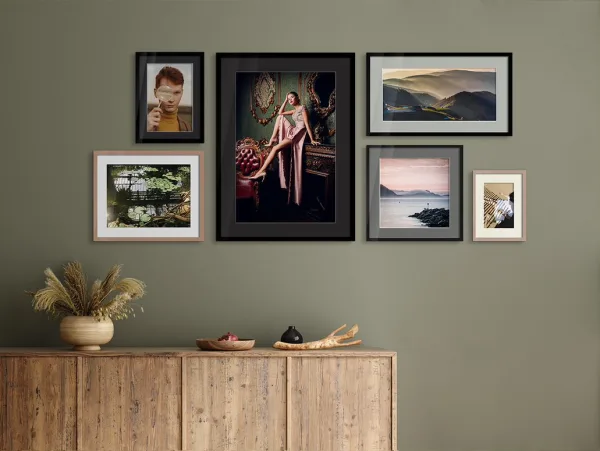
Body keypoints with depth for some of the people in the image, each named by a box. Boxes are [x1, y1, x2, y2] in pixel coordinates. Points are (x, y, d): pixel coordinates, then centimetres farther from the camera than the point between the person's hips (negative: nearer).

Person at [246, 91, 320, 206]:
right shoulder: (294, 110, 22)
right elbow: (280, 113, 28)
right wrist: (286, 100, 20)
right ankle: (273, 139, 0)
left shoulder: (302, 108, -6)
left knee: (275, 148, -22)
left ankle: (261, 172, -27)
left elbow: (307, 124, -13)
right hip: (292, 132, 9)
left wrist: (312, 140, -17)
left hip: (299, 133, -9)